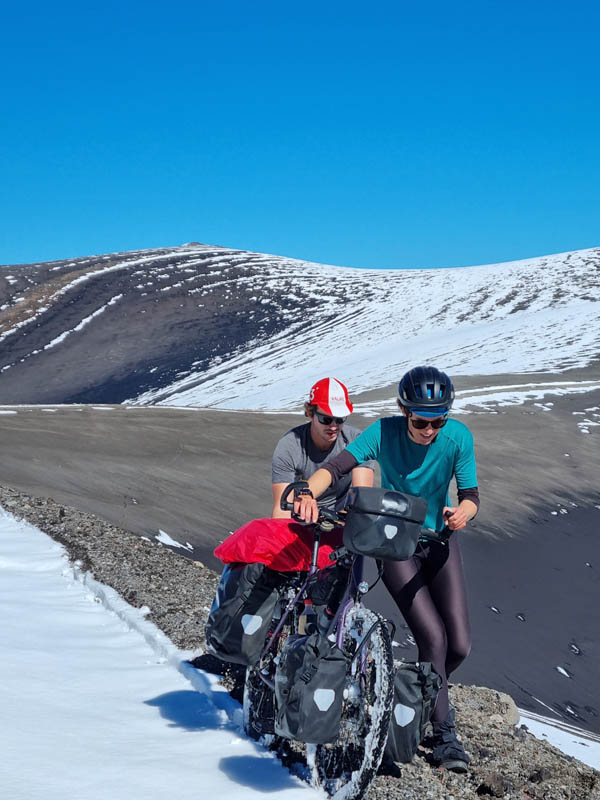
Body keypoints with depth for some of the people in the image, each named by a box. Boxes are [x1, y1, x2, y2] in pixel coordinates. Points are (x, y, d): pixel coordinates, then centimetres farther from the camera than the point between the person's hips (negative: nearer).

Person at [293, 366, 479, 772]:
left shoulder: (458, 437, -16)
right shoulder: (384, 432, -21)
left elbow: (471, 495, -16)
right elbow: (335, 467, -31)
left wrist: (462, 512, -39)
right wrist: (308, 492, -51)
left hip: (439, 540, 3)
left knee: (459, 645, -3)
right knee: (432, 637, -15)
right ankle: (444, 733, 2)